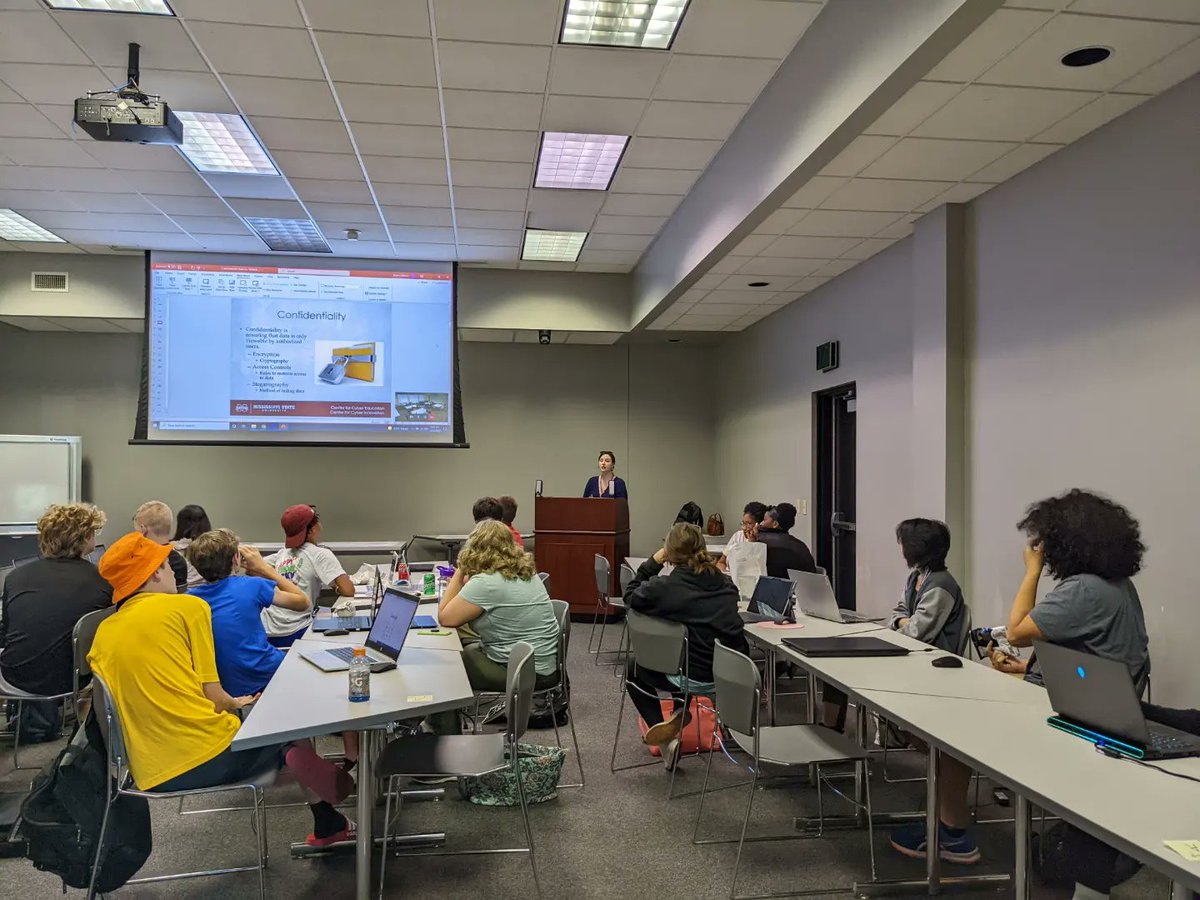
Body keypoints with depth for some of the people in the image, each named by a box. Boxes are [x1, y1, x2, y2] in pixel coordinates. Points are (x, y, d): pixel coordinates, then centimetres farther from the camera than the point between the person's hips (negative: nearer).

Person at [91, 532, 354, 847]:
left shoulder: (103, 633, 11)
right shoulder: (187, 606, -6)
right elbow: (211, 694, -8)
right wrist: (235, 704, 13)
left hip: (149, 777, 7)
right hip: (209, 758, -7)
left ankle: (327, 824, 32)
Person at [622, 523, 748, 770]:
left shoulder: (665, 587, -17)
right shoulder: (725, 585, 0)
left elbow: (630, 597, 3)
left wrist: (653, 562, 4)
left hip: (694, 676, -5)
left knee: (633, 668, 26)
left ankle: (667, 740, 15)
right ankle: (681, 712, 25)